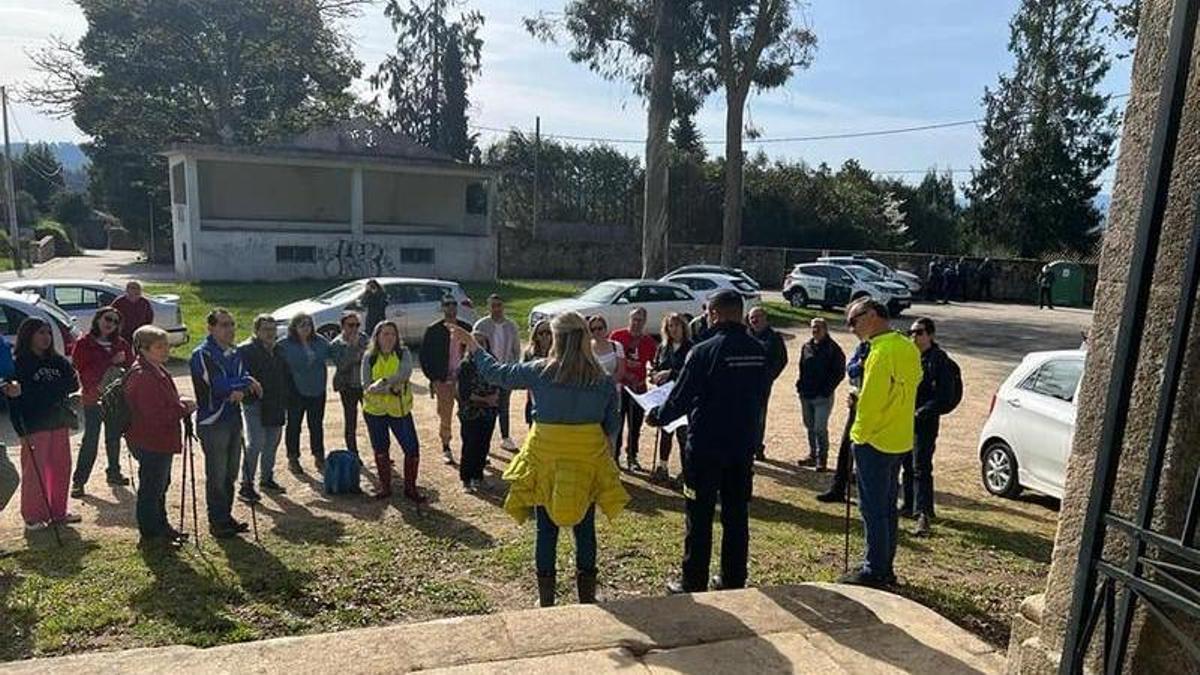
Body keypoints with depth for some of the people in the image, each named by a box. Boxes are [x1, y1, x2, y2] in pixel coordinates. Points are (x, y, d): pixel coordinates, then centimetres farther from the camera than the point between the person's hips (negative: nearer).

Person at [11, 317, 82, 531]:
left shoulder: (58, 361, 10)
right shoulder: (19, 364, -6)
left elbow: (74, 384, 4)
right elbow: (15, 399, -10)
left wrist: (48, 388, -13)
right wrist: (21, 430, -15)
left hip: (59, 423, 5)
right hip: (35, 426, -5)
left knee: (61, 468, 10)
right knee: (35, 472, 1)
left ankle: (58, 512, 22)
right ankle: (33, 517, 13)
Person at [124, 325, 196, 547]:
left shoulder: (157, 370, 11)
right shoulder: (142, 376, -22)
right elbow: (155, 415, -27)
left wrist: (180, 401, 5)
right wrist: (184, 408, -16)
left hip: (161, 441, 11)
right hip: (150, 442, -11)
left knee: (160, 485, 21)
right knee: (151, 488, 2)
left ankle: (161, 527, 34)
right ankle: (150, 534, 14)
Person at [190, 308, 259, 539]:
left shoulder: (235, 354, 13)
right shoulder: (202, 355, -10)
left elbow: (251, 385, 5)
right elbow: (218, 386, -22)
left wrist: (241, 391, -17)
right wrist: (247, 382, -9)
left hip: (234, 419, 7)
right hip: (212, 422, -7)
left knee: (230, 473, 13)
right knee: (217, 475, -2)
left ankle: (226, 517, 24)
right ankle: (217, 522, 9)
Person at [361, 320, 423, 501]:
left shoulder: (403, 353, -4)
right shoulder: (369, 357, -2)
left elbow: (405, 374, -23)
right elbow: (366, 385, -10)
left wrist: (382, 382, -31)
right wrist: (391, 388, -21)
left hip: (400, 410, -1)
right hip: (375, 410, 1)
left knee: (412, 448, -3)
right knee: (380, 449, 12)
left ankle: (410, 488, 12)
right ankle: (385, 486, 29)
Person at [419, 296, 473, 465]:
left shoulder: (466, 328, 6)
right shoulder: (433, 330, -2)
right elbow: (425, 356, 0)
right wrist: (433, 378, -6)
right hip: (443, 381, -2)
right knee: (445, 417, 5)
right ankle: (446, 449, 18)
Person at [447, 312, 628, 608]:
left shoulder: (539, 372, -12)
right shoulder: (603, 381, -8)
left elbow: (497, 372, 1)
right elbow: (612, 426, 0)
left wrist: (472, 346, 15)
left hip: (545, 459, -1)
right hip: (588, 461, 1)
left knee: (547, 530, 13)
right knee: (585, 530, 14)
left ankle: (546, 600, 24)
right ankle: (587, 597, 26)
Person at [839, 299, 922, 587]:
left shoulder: (882, 351, -19)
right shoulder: (908, 348, 10)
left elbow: (871, 400, -20)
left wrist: (859, 434, -8)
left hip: (875, 442, -9)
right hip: (899, 440, 9)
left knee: (873, 508, 0)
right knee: (887, 506, 16)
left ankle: (874, 571, 7)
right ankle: (885, 568, 25)